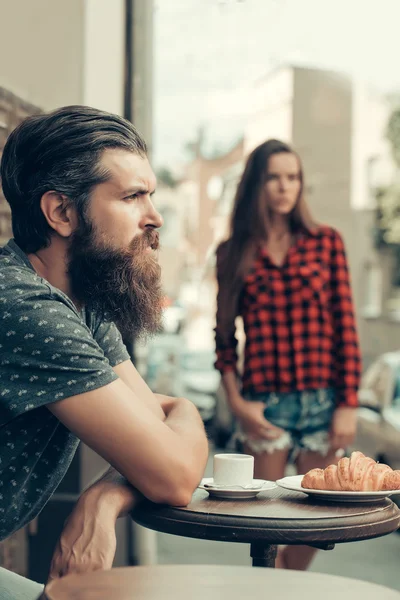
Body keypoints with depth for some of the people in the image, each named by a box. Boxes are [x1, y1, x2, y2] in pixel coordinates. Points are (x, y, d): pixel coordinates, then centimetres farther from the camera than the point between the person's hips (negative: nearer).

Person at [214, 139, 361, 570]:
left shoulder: (326, 242, 5)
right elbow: (224, 335, 7)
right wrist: (236, 402, -4)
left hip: (323, 400, 1)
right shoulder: (233, 253, 5)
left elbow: (345, 325, 2)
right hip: (264, 403, -1)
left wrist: (348, 404, -3)